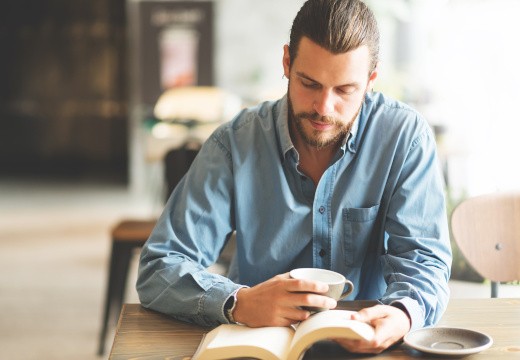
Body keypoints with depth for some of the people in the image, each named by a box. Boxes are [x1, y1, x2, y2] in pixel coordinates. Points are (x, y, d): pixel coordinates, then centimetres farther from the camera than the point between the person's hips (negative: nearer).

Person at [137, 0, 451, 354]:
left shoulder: (405, 136, -7)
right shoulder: (236, 142, -8)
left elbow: (422, 258, -8)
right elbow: (159, 269, -11)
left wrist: (403, 314, -31)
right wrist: (239, 303, -31)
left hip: (366, 341, 1)